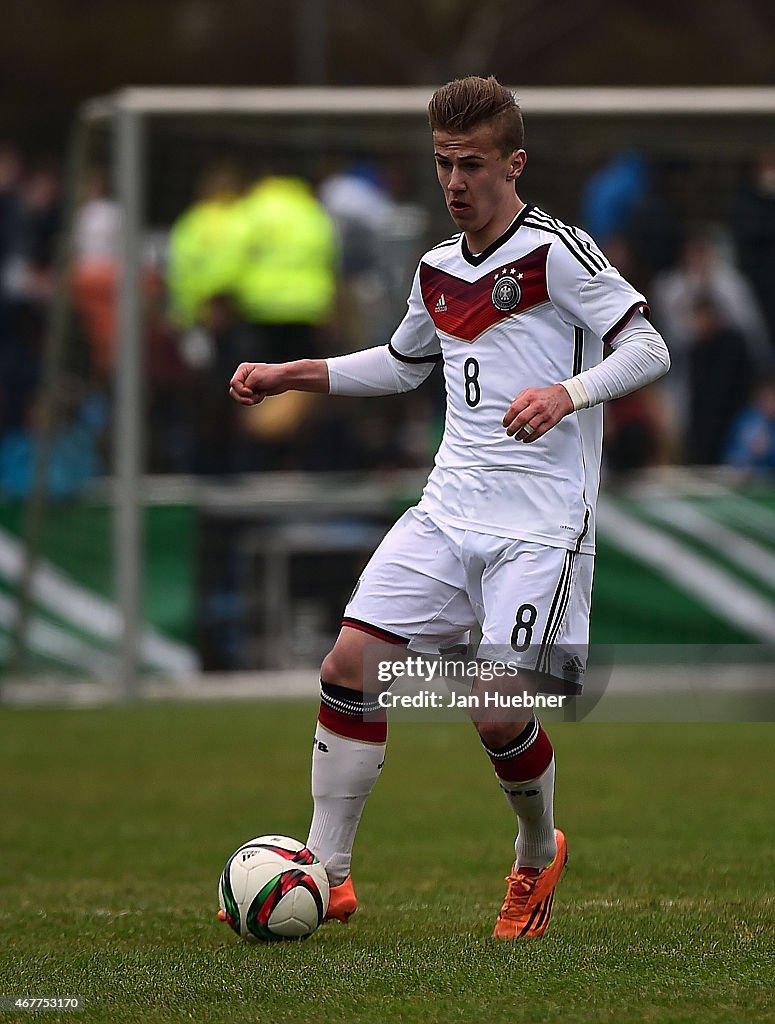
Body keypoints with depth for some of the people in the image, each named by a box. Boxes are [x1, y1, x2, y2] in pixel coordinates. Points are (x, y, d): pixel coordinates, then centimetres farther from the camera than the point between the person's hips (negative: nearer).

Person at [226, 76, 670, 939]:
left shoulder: (556, 251, -10)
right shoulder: (437, 269, 13)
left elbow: (647, 349, -13)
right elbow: (402, 365, 32)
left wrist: (567, 393, -29)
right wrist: (290, 375, 24)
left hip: (541, 527, -7)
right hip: (448, 508, 7)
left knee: (500, 714, -12)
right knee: (349, 665, -5)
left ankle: (539, 856, 19)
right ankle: (326, 875, 5)